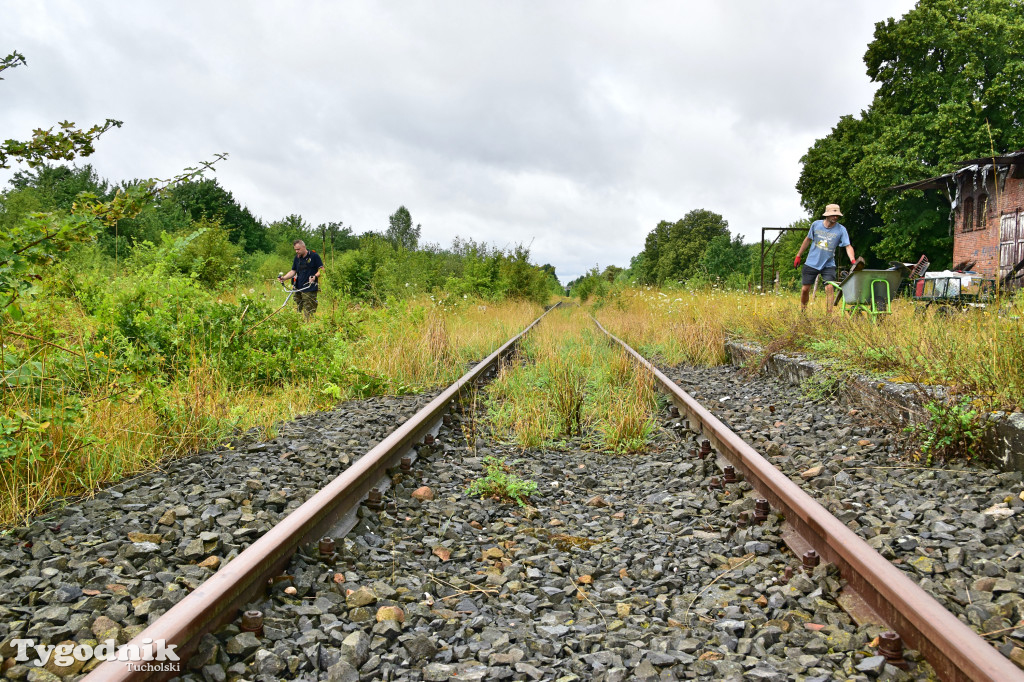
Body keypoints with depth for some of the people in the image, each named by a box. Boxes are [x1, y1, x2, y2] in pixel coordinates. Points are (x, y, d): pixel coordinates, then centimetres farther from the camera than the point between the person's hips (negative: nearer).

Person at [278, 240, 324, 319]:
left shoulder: (314, 256, -3)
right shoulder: (297, 258, 15)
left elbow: (321, 269, -3)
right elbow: (293, 271, 18)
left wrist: (315, 276, -22)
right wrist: (284, 278, 1)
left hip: (310, 290, -6)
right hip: (298, 289, 6)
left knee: (308, 313, -8)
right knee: (298, 311, 6)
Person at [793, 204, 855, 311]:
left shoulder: (841, 230, -8)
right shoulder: (816, 224, -3)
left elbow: (848, 246, -13)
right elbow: (808, 239, 11)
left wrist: (853, 260, -31)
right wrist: (798, 256, 14)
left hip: (828, 265, -1)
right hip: (811, 263, 1)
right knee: (805, 289, 4)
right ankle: (802, 310, 27)